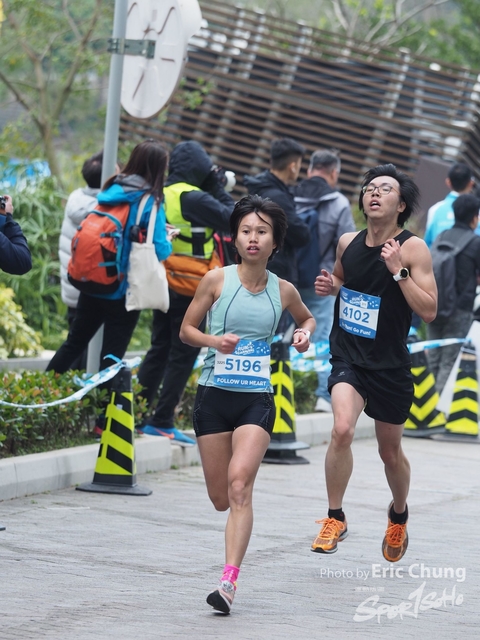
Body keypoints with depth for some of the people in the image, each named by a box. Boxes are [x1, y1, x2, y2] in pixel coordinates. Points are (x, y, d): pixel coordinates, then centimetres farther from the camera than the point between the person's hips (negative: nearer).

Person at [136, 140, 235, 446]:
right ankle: (163, 421, -2)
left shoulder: (163, 195, 7)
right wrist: (219, 188, -3)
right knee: (184, 353, -1)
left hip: (164, 284, 8)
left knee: (160, 349, 15)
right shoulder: (194, 198, -16)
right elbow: (232, 218, -15)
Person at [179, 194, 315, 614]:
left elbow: (307, 318, 24)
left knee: (239, 486, -20)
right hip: (214, 395, 1)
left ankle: (229, 580, -24)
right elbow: (186, 329, 6)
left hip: (257, 400, -1)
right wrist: (213, 340, -14)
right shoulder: (217, 280, -3)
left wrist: (305, 334, 2)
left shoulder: (283, 291, 2)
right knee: (220, 498, 5)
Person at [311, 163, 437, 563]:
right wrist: (329, 286, 1)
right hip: (347, 357, 2)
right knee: (342, 429, -24)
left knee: (390, 452, 13)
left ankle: (399, 515, 43)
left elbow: (429, 311, -18)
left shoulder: (413, 249, -12)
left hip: (390, 365, -1)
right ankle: (335, 518, -9)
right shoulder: (347, 243, 1)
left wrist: (399, 271, -25)